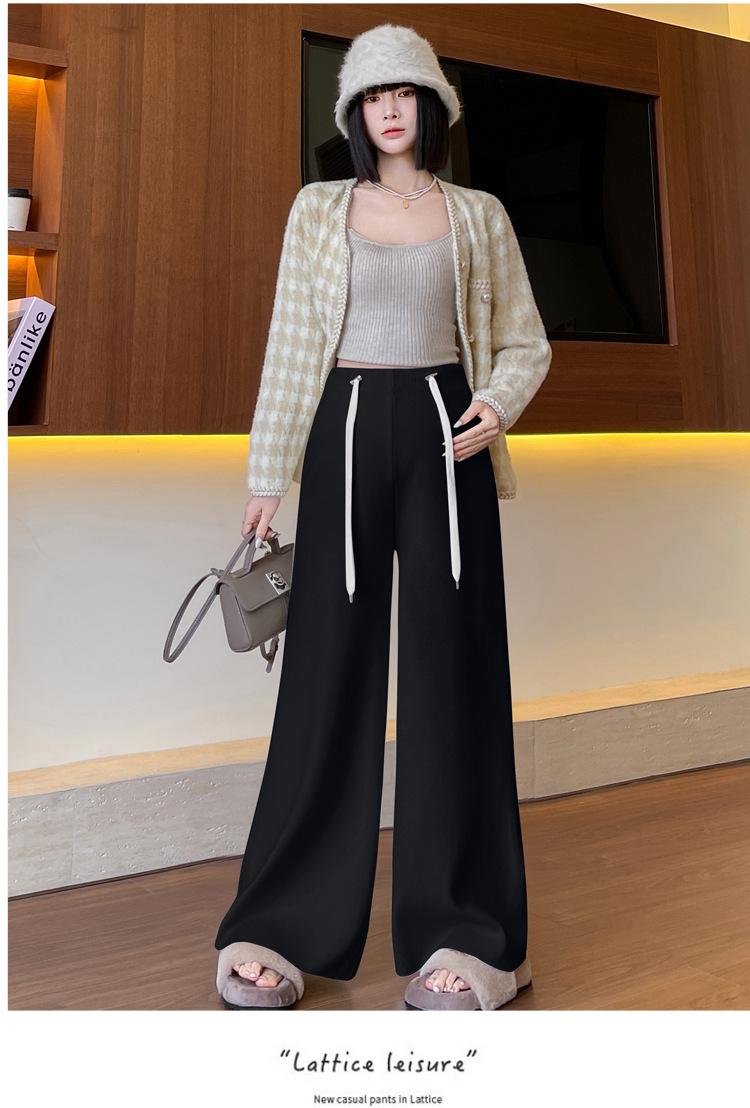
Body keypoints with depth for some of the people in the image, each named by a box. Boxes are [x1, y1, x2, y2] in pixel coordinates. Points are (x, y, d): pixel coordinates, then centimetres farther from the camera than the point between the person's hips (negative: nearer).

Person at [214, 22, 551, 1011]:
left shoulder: (479, 216, 13)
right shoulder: (319, 209, 12)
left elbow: (526, 344, 14)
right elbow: (289, 347, 8)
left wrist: (499, 408, -8)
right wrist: (267, 478, 3)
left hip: (444, 439, 0)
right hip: (346, 433, 0)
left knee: (451, 668, -3)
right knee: (330, 669, -2)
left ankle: (464, 936, 7)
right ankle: (284, 925, 10)